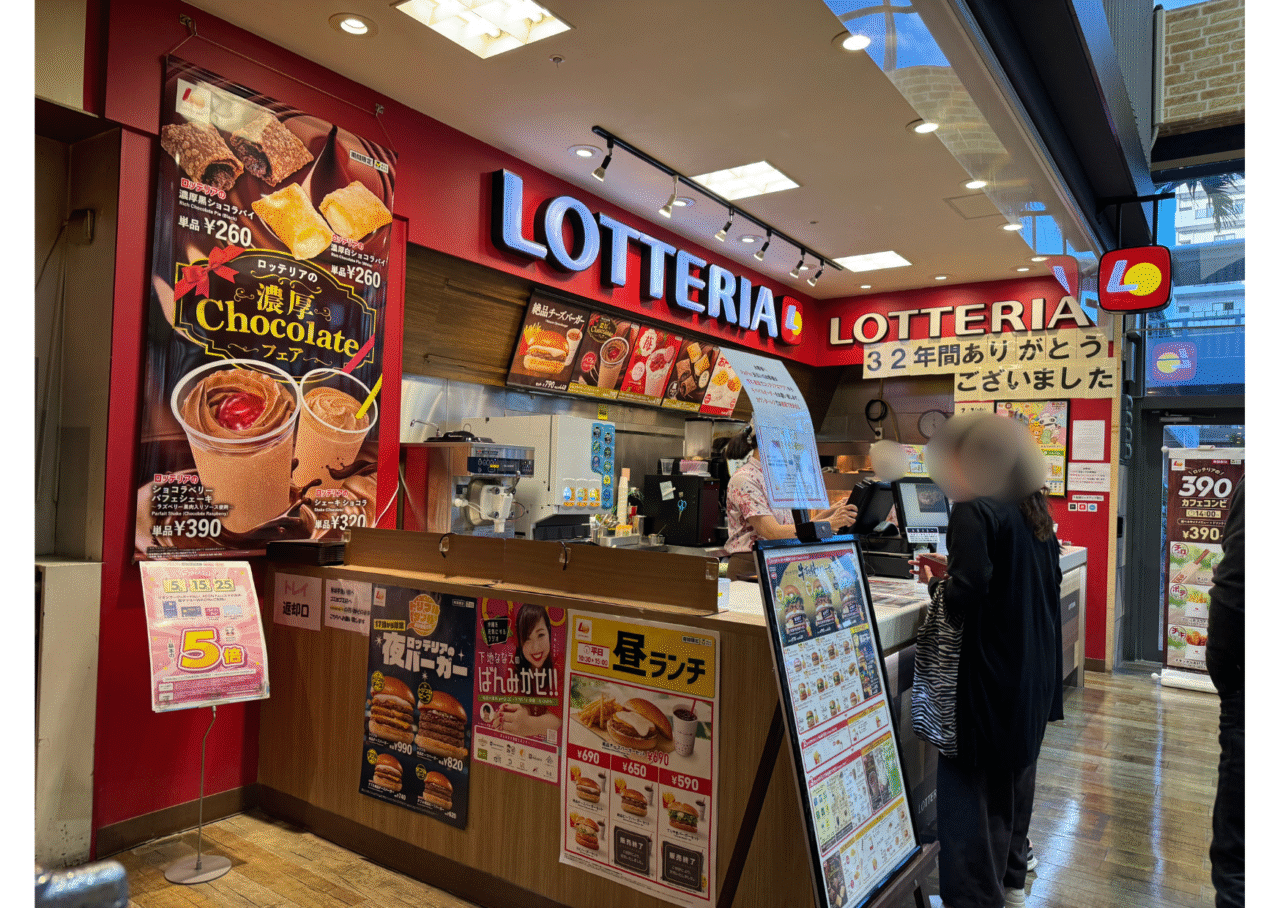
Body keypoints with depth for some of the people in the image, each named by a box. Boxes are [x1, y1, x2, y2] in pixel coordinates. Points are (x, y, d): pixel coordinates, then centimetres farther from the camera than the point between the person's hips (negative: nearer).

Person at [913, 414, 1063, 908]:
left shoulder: (973, 511, -19)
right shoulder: (1032, 510, 7)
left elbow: (966, 597, -26)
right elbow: (1048, 581, 14)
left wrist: (935, 584, -4)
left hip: (987, 673, -9)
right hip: (1033, 672, 9)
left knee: (969, 783, 2)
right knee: (1015, 769, 22)